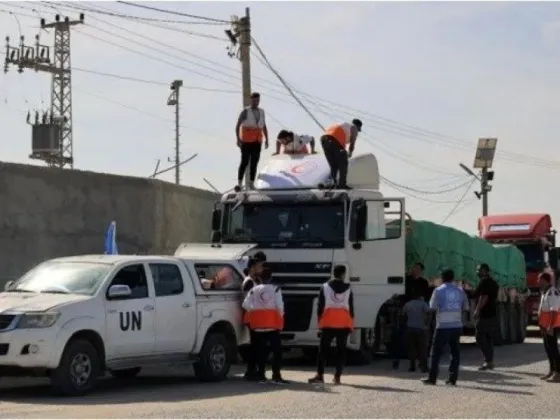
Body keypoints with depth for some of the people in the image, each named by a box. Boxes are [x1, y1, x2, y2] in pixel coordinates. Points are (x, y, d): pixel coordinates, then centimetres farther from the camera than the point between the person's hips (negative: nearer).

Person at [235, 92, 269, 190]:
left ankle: (251, 184, 6)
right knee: (244, 162, -11)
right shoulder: (245, 112, -6)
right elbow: (237, 126, -8)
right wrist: (238, 139, -17)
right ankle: (239, 183, -9)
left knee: (254, 163, 3)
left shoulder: (261, 112, 10)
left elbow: (264, 127, 17)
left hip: (257, 142, 5)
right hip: (246, 141, -5)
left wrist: (266, 139, 9)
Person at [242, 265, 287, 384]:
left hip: (258, 324, 3)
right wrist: (280, 317, 3)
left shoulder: (254, 290, 5)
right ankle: (276, 375, -9)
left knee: (260, 349, 9)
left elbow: (246, 305, -1)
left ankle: (261, 375, 8)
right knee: (277, 349, 0)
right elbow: (279, 305, -9)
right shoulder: (275, 289, -4)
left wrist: (254, 311, 12)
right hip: (273, 323, -3)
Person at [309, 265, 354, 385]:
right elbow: (351, 308, 5)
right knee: (341, 350, 5)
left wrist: (320, 321, 7)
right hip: (344, 323, 1)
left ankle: (320, 376, -3)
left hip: (328, 322, -1)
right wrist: (351, 324, 10)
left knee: (323, 349, 4)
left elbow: (320, 306, 0)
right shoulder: (348, 289, 5)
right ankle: (337, 377, 1)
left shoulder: (325, 287, 2)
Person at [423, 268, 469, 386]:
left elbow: (432, 307, -8)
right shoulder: (459, 291, 8)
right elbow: (466, 307, 11)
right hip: (457, 325, 4)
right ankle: (453, 378, 5)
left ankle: (432, 378, 1)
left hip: (443, 326, -4)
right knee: (455, 352, 8)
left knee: (436, 352, 2)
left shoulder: (439, 290, -5)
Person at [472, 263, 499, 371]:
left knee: (480, 337, -8)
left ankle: (488, 360, -15)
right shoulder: (493, 282, 19)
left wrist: (477, 310, -19)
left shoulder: (484, 282, -12)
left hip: (484, 314, -10)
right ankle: (490, 361, 11)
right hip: (492, 313, 10)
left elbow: (483, 297, -20)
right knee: (488, 337, 12)